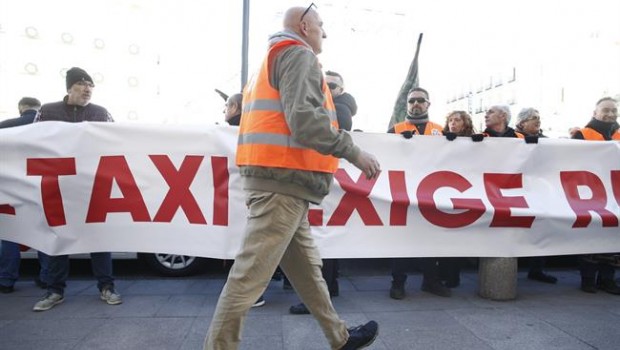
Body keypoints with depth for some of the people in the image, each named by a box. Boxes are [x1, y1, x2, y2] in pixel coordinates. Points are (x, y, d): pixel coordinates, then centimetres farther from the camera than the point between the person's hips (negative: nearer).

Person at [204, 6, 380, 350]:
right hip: (284, 179, -10)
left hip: (275, 178, 10)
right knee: (251, 273, -6)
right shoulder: (299, 55, -3)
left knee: (306, 266, 15)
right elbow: (303, 118, -18)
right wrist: (353, 152, -13)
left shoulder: (273, 59, 28)